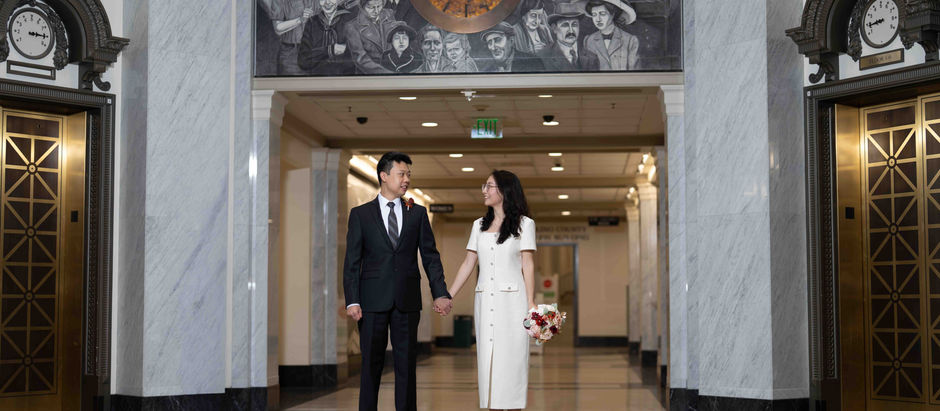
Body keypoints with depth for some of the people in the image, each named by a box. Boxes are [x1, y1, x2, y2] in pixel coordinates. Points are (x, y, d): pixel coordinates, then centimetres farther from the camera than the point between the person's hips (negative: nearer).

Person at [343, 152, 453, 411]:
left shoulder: (418, 214, 10)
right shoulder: (360, 214, 5)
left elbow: (430, 256, 7)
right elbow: (352, 262, 1)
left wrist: (440, 294, -6)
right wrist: (352, 301, -9)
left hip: (407, 302, 2)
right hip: (373, 301, -2)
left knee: (406, 365, 5)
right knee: (371, 365, 3)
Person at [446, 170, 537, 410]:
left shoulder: (524, 224, 1)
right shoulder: (479, 226, 13)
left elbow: (528, 265, -2)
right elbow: (468, 264, 12)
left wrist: (531, 304, -9)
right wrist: (448, 296, 6)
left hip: (512, 300, -4)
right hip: (484, 300, 4)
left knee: (510, 358, -4)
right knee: (487, 358, 3)